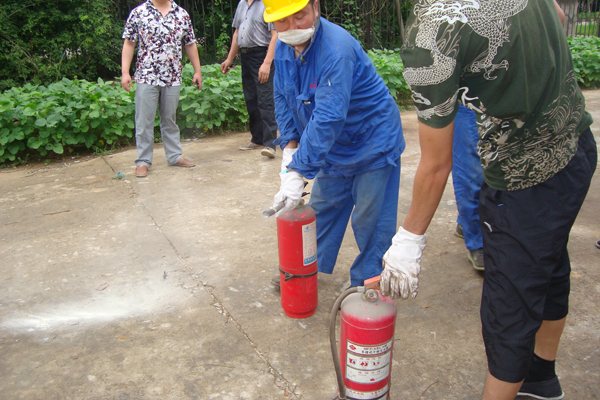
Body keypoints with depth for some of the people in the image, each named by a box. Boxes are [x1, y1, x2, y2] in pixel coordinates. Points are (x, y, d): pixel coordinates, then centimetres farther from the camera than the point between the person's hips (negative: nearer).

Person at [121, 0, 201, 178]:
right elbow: (129, 43, 2)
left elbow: (190, 44, 14)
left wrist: (197, 70, 12)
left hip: (173, 78, 2)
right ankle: (143, 161, 10)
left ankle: (174, 156, 24)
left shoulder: (182, 14, 8)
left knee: (170, 120, 13)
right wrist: (125, 72, -5)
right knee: (144, 121, 1)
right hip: (146, 77, -2)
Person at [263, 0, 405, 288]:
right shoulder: (283, 48, -5)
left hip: (372, 142, -8)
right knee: (321, 209, 18)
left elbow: (328, 120, -38)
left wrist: (297, 171, -39)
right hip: (333, 148, 8)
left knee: (369, 219, -1)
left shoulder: (336, 50, -32)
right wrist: (289, 146, -9)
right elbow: (283, 99, 4)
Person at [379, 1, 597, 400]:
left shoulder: (428, 37, -27)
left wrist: (409, 240, -6)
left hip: (527, 185, -9)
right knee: (549, 276, 26)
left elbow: (436, 166, -20)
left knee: (509, 315, 7)